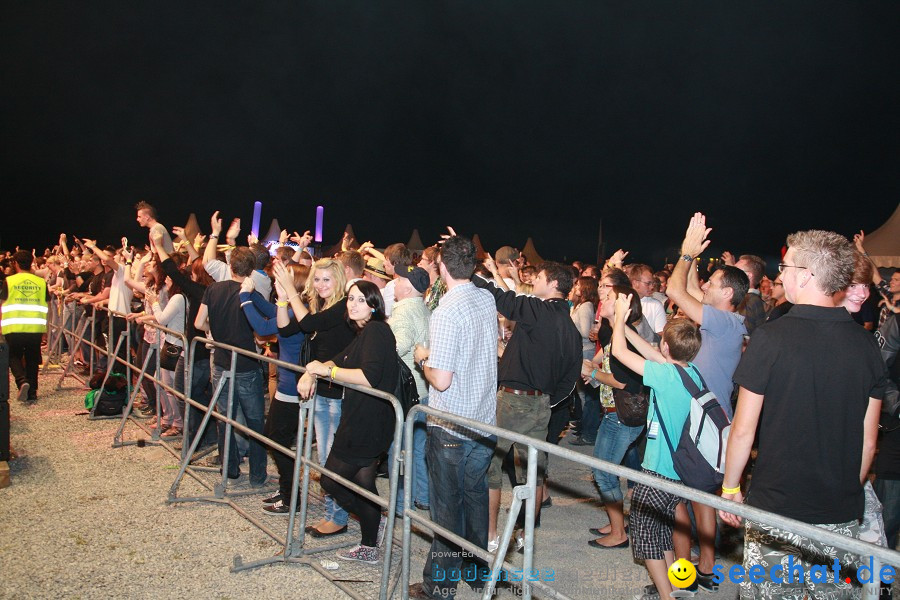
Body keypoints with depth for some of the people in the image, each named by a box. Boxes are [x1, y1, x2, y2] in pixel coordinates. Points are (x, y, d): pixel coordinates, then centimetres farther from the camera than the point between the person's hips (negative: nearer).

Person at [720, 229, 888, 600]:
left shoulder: (771, 338, -15)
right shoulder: (866, 343, -1)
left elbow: (744, 429, -11)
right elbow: (868, 440, 6)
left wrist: (730, 487, 2)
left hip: (777, 512, -4)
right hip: (842, 515, 5)